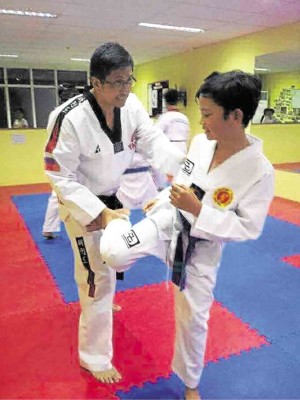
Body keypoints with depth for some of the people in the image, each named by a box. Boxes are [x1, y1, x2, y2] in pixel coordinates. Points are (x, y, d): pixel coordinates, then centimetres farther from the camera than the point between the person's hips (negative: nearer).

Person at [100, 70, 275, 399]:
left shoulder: (259, 171, -24)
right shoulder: (200, 142, -9)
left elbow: (248, 228, -22)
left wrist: (197, 209, -29)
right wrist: (163, 198, 12)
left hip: (200, 248, -2)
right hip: (170, 221, 3)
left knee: (192, 319, 14)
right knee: (114, 252, -22)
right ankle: (116, 223, 18)